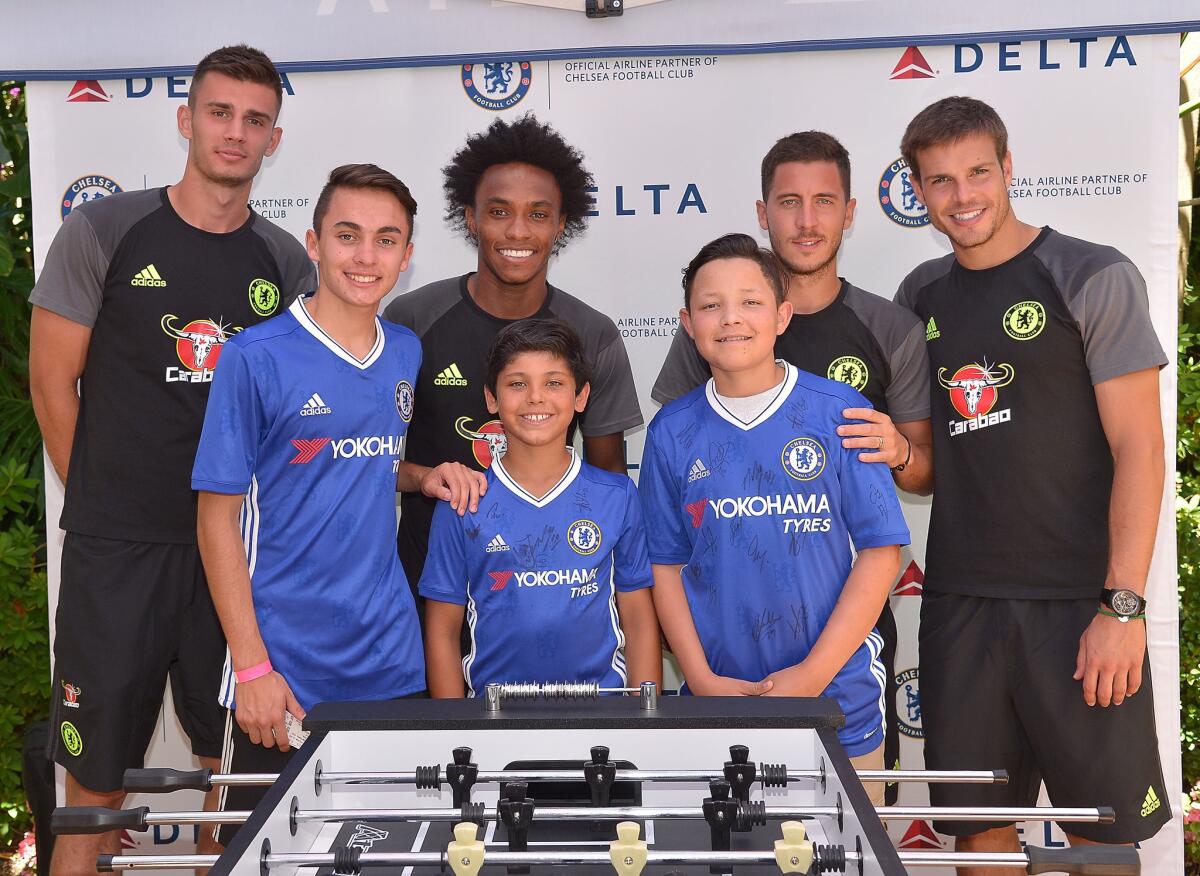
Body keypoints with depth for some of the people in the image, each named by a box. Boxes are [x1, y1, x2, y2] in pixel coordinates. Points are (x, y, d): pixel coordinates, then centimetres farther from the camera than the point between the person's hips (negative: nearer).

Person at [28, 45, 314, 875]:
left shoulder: (285, 261, 6)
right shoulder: (105, 231, -2)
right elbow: (53, 380, 0)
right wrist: (100, 502, 2)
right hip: (118, 553, -3)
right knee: (98, 784, 6)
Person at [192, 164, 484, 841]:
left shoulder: (406, 353, 5)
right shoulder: (258, 356, -11)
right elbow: (219, 517, -9)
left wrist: (425, 477, -2)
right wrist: (251, 665, -12)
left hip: (393, 661, 5)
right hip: (286, 667, -4)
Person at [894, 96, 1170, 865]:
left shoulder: (1093, 279, -4)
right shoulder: (921, 296, 9)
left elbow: (1139, 447, -8)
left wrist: (1123, 605, -14)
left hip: (1081, 601, -4)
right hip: (959, 602, 4)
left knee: (1105, 829, 7)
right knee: (979, 826, 12)